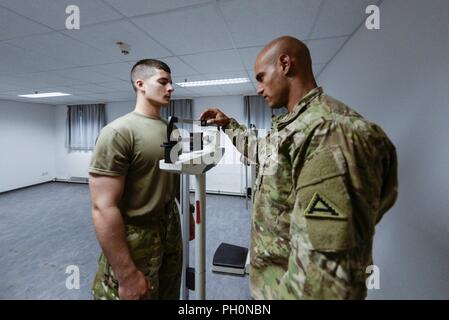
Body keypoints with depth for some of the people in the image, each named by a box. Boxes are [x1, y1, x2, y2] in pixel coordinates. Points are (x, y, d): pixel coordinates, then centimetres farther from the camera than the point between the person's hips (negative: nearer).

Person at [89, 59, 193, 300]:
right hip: (135, 239, -7)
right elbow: (103, 209, -22)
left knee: (170, 294, 26)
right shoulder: (119, 132, -18)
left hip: (171, 230, 7)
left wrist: (189, 215, 13)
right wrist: (127, 275, -21)